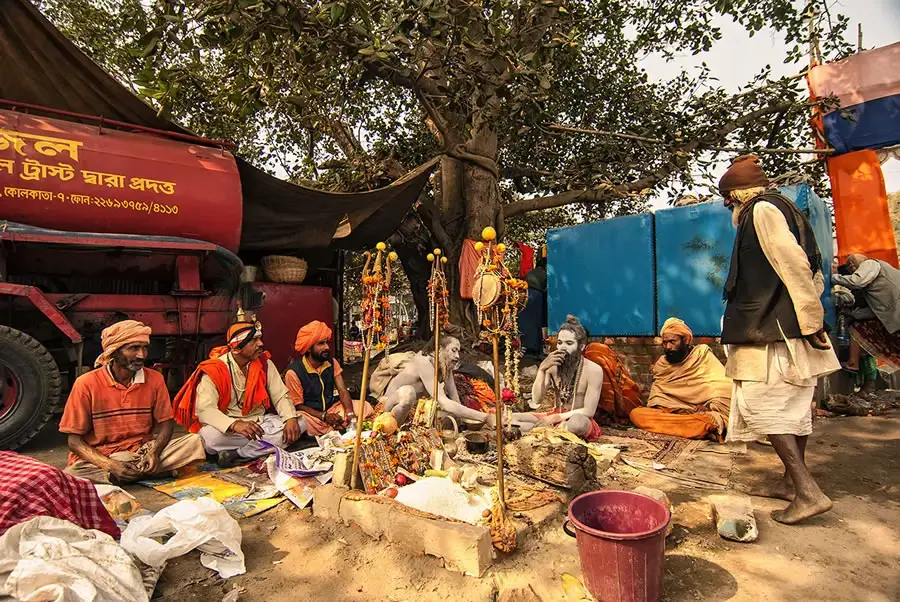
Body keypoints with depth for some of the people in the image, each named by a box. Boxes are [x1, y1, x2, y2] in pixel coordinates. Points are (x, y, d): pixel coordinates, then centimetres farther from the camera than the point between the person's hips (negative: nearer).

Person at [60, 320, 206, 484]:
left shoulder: (154, 379, 0)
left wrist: (155, 451, -17)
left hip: (142, 452, 3)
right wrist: (109, 465, -23)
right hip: (98, 458, -2)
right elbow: (74, 441, -6)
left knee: (194, 442, -21)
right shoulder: (87, 384, -8)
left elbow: (166, 422, 5)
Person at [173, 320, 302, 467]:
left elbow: (281, 395, -1)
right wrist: (234, 425, -41)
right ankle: (264, 447, -15)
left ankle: (236, 453, -20)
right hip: (227, 428, -4)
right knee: (210, 436, -37)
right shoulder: (214, 370, -13)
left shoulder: (264, 363, 0)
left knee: (300, 423, -19)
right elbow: (204, 409, -23)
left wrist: (291, 418, -21)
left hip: (260, 422, 5)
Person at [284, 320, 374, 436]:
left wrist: (350, 412, -24)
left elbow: (343, 391, -5)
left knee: (366, 407, -12)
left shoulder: (332, 362, 0)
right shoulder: (294, 372, -17)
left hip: (332, 407, 5)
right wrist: (324, 416, -24)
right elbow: (298, 405, -12)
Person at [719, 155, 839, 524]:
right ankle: (793, 482, 24)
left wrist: (810, 321, -18)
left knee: (764, 405, -8)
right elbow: (813, 274, 19)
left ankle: (808, 491, -8)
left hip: (772, 331, -10)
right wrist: (809, 319, 18)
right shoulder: (784, 209, 20)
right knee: (794, 405, 14)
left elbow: (794, 265, -19)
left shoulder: (761, 210, -9)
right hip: (792, 329, 10)